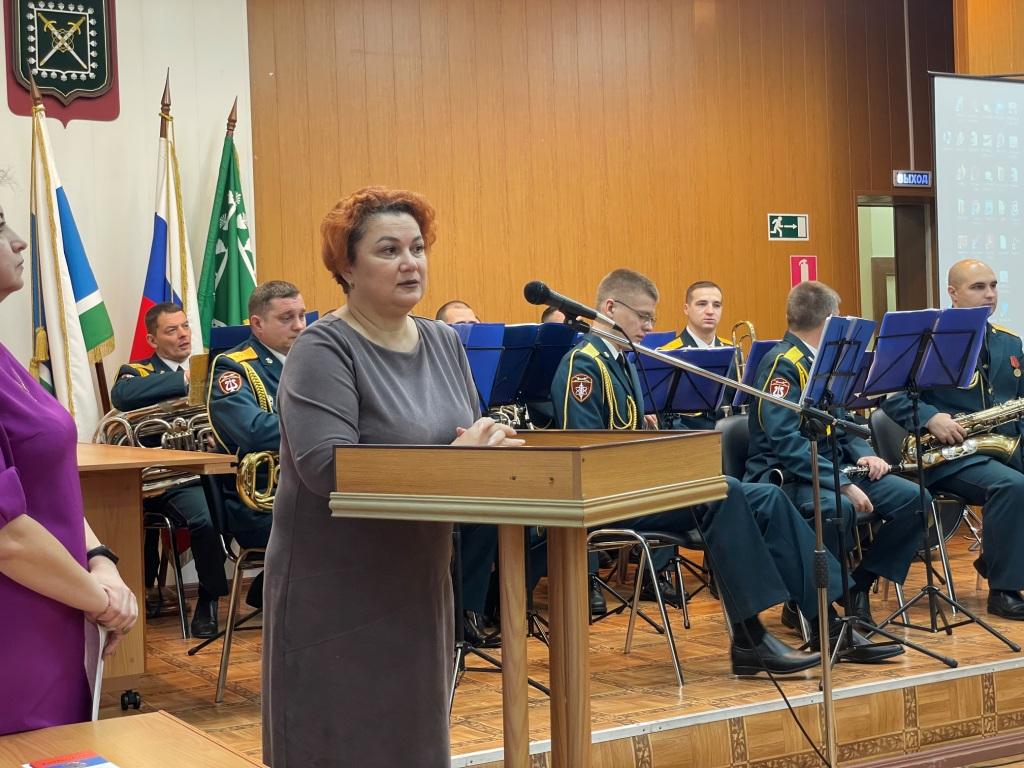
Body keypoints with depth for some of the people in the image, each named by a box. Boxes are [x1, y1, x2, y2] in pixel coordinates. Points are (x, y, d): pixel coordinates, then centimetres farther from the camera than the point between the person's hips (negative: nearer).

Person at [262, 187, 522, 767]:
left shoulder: (444, 343, 9)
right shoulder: (324, 351, -14)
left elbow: (470, 436, 11)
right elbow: (326, 467, -25)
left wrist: (492, 443, -13)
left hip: (421, 583, 7)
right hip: (338, 591, -7)